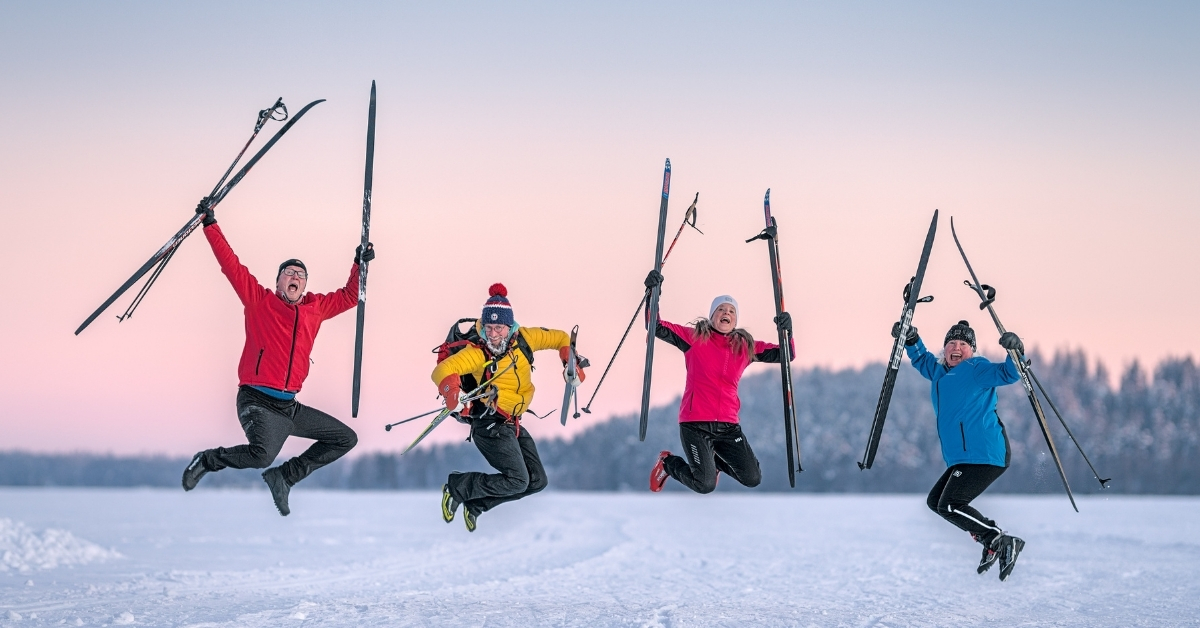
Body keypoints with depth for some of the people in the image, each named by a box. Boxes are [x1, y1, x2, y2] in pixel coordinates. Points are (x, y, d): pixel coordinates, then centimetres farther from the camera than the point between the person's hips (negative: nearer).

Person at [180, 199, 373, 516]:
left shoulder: (315, 308, 12)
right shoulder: (260, 300, 0)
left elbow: (349, 296, 26)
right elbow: (231, 264, -3)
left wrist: (360, 264, 15)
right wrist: (210, 225, -6)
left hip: (290, 407, 7)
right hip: (257, 402, -7)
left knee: (346, 439, 9)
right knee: (263, 453, -33)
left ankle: (283, 477, 11)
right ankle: (207, 460, -5)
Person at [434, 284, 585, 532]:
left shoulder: (524, 339, -1)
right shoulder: (478, 353, -16)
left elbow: (560, 338, 13)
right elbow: (443, 369, -26)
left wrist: (572, 363, -3)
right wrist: (451, 388, -47)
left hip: (512, 425, 7)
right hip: (490, 424, -7)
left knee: (537, 481, 7)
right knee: (517, 481, -18)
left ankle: (476, 504, 16)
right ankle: (458, 487, -2)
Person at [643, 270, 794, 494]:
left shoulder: (746, 346, 9)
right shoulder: (694, 337, 0)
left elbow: (783, 355, 9)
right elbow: (657, 328, -6)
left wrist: (786, 332, -12)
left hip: (728, 425, 4)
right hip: (695, 423, -4)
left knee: (753, 479, 0)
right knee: (705, 485, -14)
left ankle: (714, 459, 31)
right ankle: (668, 462, 18)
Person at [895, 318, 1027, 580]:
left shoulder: (976, 369, -4)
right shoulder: (939, 372, 19)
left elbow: (1007, 373, -15)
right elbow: (921, 359, 37)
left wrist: (1015, 352, -33)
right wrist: (910, 339, 20)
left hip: (984, 455, -10)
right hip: (963, 459, 10)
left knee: (949, 506, -17)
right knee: (935, 501, 16)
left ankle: (1003, 542, -12)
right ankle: (991, 541, 11)